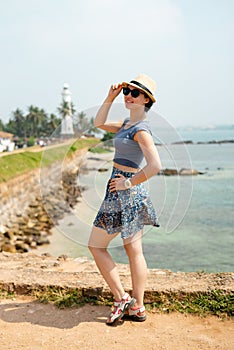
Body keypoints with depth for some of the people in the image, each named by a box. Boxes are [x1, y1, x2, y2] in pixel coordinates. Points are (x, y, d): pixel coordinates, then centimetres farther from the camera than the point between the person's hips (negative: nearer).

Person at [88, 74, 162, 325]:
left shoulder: (141, 129, -16)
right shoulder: (128, 123, 13)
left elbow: (155, 166, -26)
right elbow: (99, 123, 23)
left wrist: (129, 183, -16)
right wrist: (110, 98, 12)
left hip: (124, 192, -9)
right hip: (132, 194, 9)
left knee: (96, 245, 3)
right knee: (134, 251, 10)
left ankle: (122, 299, 8)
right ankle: (137, 308, 20)